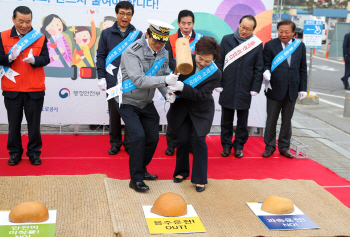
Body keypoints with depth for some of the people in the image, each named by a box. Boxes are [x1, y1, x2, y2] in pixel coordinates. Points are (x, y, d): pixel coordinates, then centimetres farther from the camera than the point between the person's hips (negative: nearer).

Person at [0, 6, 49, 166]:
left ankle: (34, 152, 19)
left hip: (35, 90, 0)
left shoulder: (40, 38, 2)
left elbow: (46, 59, -3)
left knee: (34, 123, 6)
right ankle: (15, 152, 23)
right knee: (14, 123, 10)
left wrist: (33, 60, -23)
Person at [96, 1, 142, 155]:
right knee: (114, 113, 9)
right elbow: (100, 56, 4)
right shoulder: (107, 33, 3)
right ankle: (115, 143, 23)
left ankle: (129, 143, 20)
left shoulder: (137, 34, 4)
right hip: (113, 82, 0)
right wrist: (101, 77, -3)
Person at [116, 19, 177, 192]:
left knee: (153, 138, 8)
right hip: (128, 102, -7)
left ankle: (141, 169, 31)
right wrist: (164, 80, -39)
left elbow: (164, 76, 6)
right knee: (138, 136, -18)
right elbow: (139, 80, -32)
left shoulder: (163, 53, -2)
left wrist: (167, 92, -14)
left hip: (146, 103, 7)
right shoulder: (132, 53, -23)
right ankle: (136, 179, -5)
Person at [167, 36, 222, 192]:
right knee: (182, 140, 2)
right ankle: (181, 172, 26)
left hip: (201, 111, -2)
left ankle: (200, 179, 7)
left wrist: (182, 88, -39)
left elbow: (201, 95, -25)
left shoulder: (215, 74, -19)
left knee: (199, 140, -7)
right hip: (181, 107, 2)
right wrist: (171, 89, -23)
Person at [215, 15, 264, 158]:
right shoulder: (227, 40, 1)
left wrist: (255, 88, -3)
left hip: (245, 90, -1)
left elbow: (259, 69, 2)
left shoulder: (257, 45, 0)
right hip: (227, 89, 1)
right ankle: (226, 145, 23)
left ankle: (239, 146, 23)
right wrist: (218, 84, -2)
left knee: (242, 121, 9)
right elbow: (219, 63, 3)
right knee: (226, 119, 10)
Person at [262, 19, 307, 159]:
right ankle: (270, 146, 20)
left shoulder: (300, 46, 7)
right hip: (275, 89, -2)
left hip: (292, 90, 2)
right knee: (271, 120, 6)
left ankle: (284, 147, 23)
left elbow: (302, 68, 9)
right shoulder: (270, 45, -1)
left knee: (287, 120, 11)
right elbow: (266, 64, 0)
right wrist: (266, 72, -24)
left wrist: (303, 88, 6)